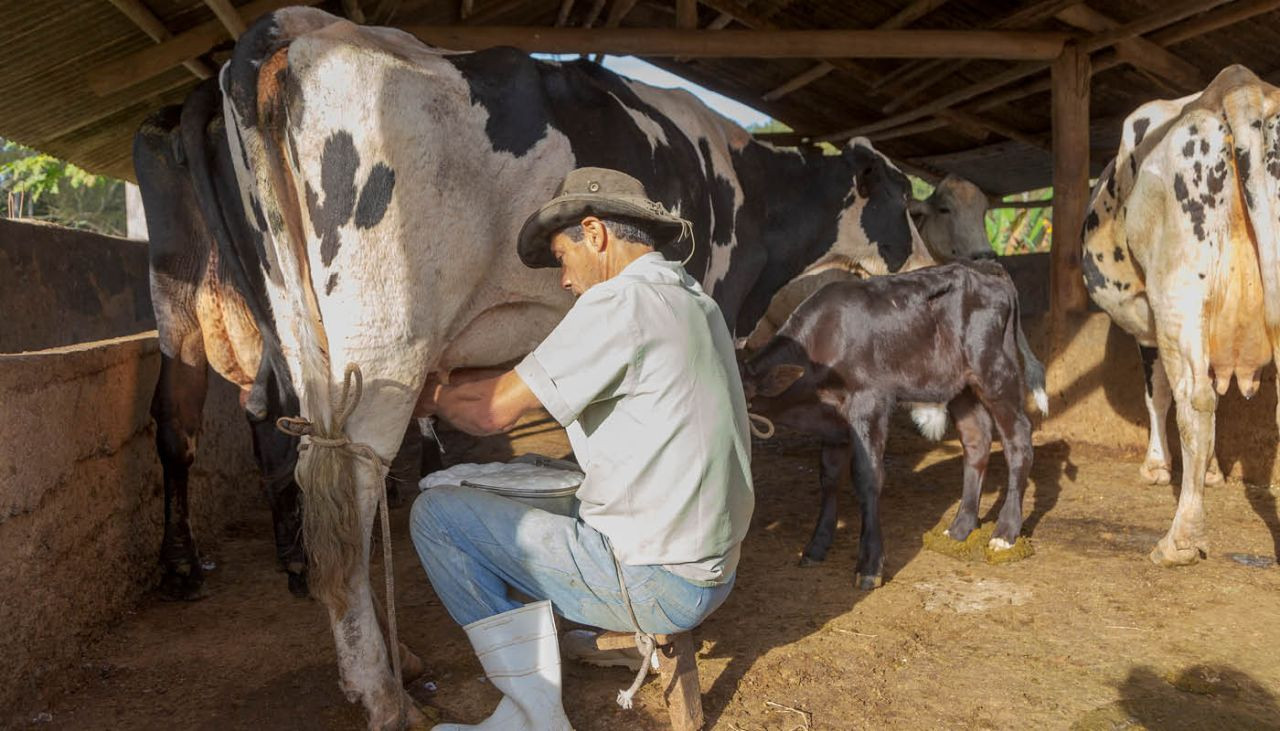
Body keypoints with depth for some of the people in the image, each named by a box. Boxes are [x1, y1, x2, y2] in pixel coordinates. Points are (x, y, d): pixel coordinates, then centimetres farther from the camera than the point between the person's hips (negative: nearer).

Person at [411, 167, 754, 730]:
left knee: (436, 513, -2)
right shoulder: (695, 300, 10)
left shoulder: (618, 302, -18)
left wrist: (433, 397, 5)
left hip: (651, 583, -9)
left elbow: (493, 411, -15)